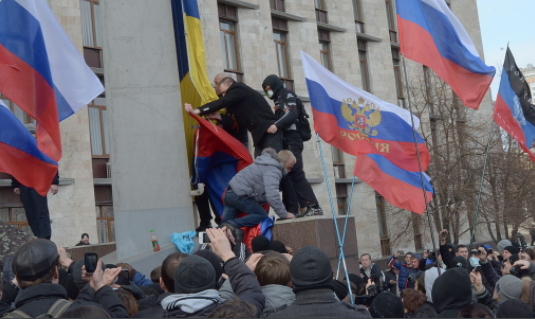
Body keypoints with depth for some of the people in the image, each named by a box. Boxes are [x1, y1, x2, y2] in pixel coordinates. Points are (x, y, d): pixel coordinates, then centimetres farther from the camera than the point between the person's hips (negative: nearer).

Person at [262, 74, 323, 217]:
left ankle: (313, 206, -22)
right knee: (285, 176, 2)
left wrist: (276, 125, -28)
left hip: (291, 140, -10)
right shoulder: (279, 99, 29)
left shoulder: (287, 94, 1)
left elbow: (292, 114, -16)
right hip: (286, 142, 10)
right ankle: (292, 210, 0)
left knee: (296, 173, -18)